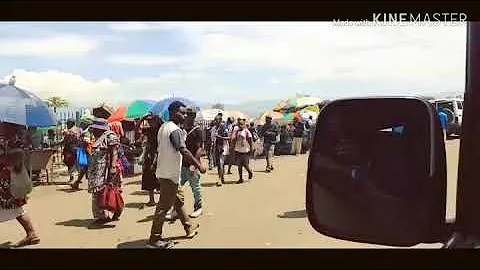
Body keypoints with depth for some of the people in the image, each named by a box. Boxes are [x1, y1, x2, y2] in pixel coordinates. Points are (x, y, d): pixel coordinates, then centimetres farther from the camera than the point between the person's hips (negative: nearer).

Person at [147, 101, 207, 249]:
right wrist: (199, 165, -22)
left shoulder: (163, 127, 11)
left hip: (164, 171, 10)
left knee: (179, 199, 20)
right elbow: (183, 151, -27)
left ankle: (189, 227, 33)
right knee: (164, 207, -3)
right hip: (170, 174, -10)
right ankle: (154, 240, 6)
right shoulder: (175, 130, -19)